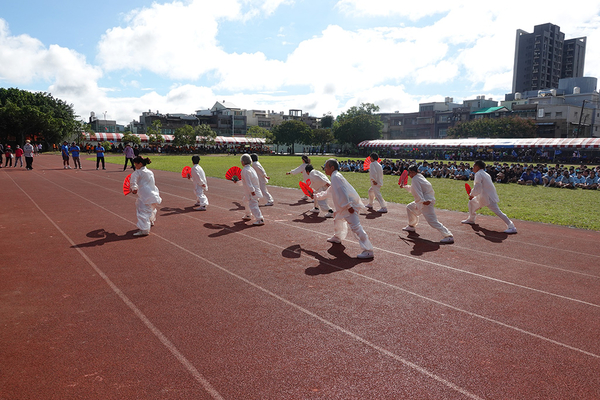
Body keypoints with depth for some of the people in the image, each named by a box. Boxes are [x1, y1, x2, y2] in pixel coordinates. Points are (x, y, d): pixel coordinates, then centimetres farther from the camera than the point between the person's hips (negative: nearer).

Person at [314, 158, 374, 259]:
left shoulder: (335, 177, -14)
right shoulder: (335, 176, 20)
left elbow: (342, 192, -23)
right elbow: (329, 192, 35)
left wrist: (348, 206, -28)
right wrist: (317, 196, 43)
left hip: (349, 206, -11)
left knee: (355, 227, -18)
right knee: (337, 218, 31)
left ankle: (368, 251, -21)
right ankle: (337, 237, 53)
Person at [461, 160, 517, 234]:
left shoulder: (478, 174, -13)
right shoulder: (485, 174, 16)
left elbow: (477, 187, -21)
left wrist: (472, 195, -8)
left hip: (489, 197, -11)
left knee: (497, 211, -14)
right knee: (472, 202, 22)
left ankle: (511, 227, -17)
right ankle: (471, 219, 37)